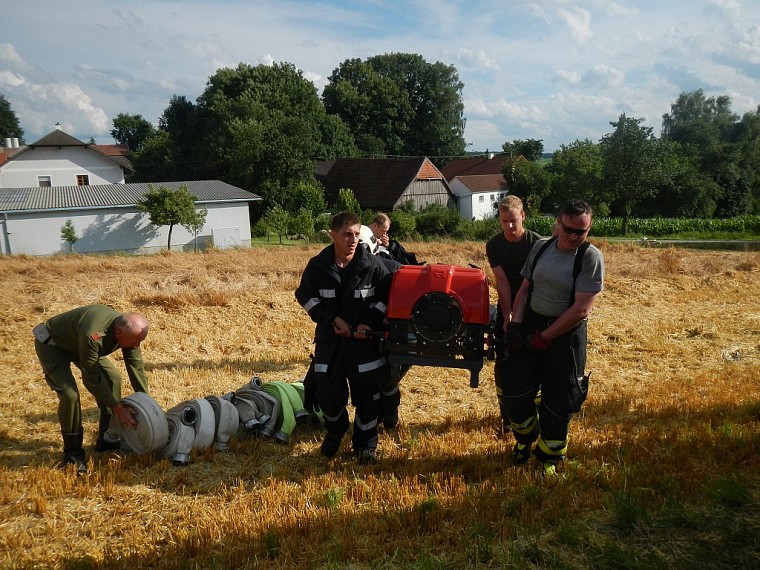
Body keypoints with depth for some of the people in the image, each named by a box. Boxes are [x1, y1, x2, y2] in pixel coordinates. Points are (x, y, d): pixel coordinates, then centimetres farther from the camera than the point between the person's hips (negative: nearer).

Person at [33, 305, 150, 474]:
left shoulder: (129, 331, -22)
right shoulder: (93, 335, -43)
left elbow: (137, 368, -11)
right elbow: (91, 378, -32)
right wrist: (118, 408, -27)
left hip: (77, 342, 7)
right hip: (51, 344, -7)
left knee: (113, 378, -3)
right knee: (69, 393, -22)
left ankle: (107, 439, 10)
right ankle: (72, 454, -3)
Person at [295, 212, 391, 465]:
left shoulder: (373, 264, -6)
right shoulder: (317, 265, -4)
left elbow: (387, 294, 0)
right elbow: (305, 295, 1)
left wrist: (370, 322, -13)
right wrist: (332, 318, -10)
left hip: (364, 339, 0)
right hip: (329, 339, 1)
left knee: (366, 396, 3)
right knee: (328, 394, 1)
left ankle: (366, 445, 24)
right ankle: (334, 432, 34)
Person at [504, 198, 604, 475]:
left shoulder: (591, 257, -13)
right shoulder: (541, 247, 2)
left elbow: (581, 310, -18)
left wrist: (544, 338, -16)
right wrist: (515, 324, -5)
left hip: (565, 335, -4)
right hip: (530, 327, 4)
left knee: (558, 402, 6)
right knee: (515, 392, 6)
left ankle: (550, 457, 29)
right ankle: (525, 438, 35)